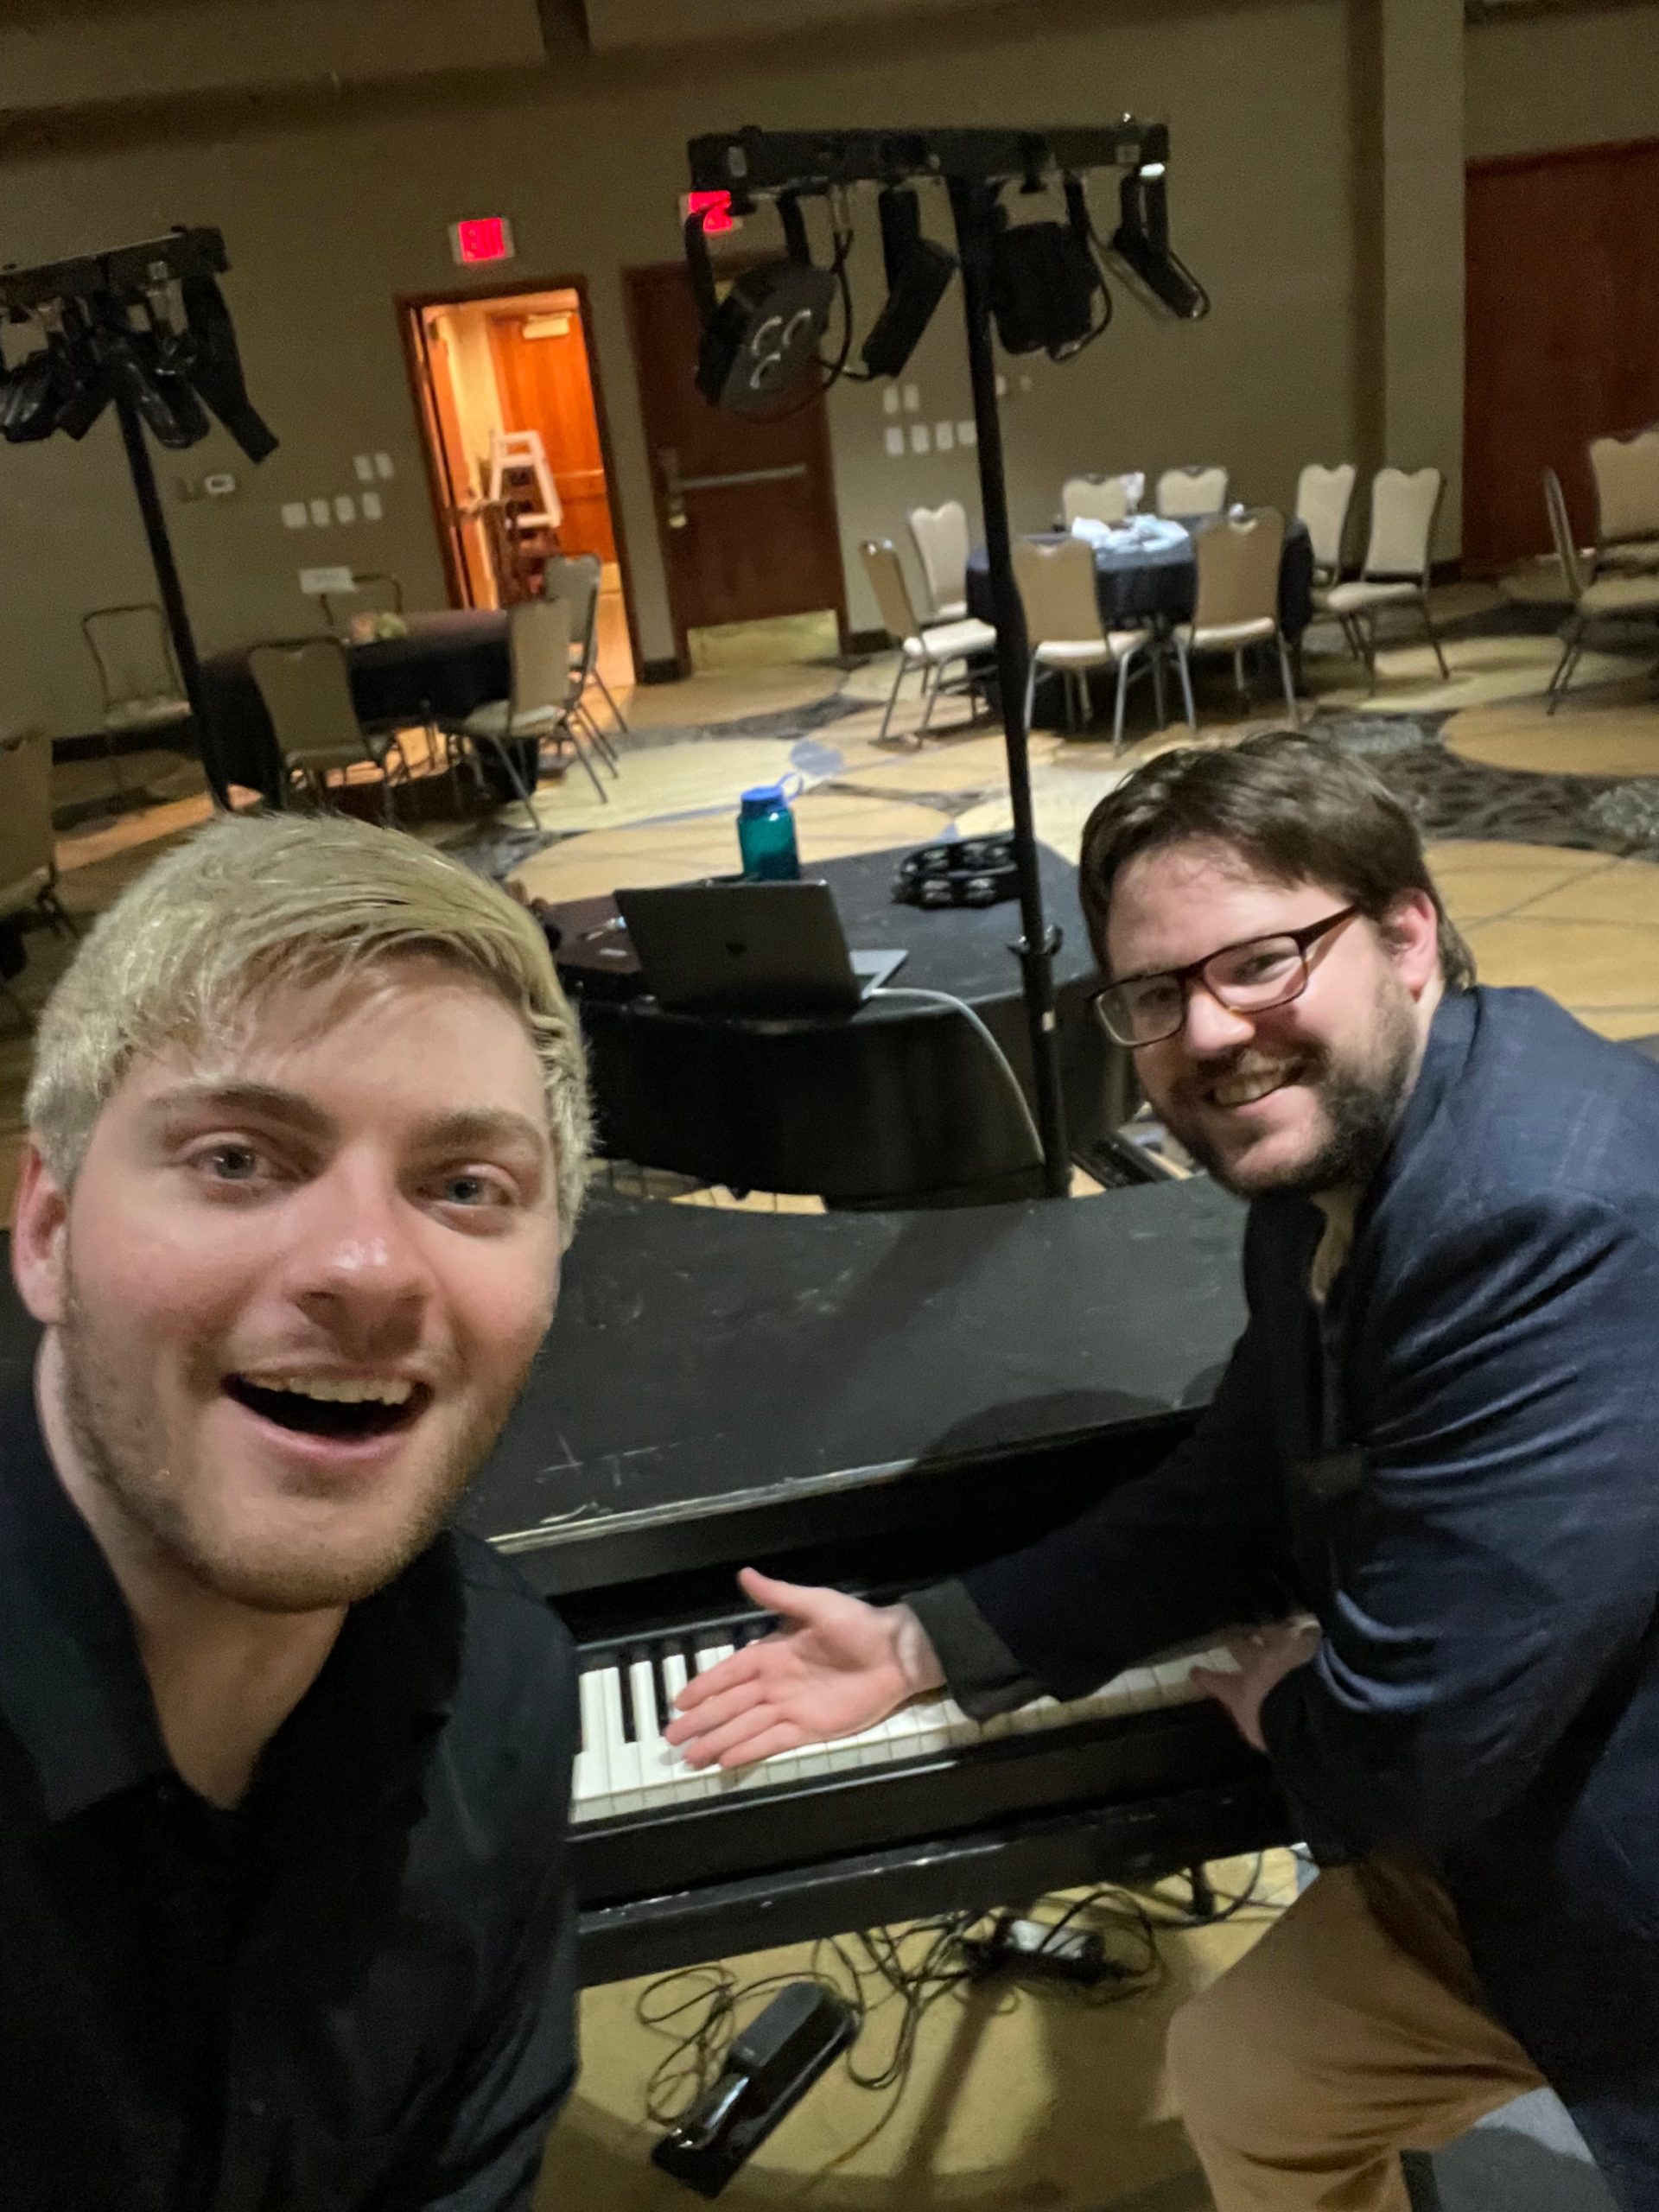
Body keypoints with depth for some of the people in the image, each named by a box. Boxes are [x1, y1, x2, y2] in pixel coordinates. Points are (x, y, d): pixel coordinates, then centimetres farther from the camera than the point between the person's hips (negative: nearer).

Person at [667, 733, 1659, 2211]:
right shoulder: (1325, 1190, -3)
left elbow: (1412, 1744, -32)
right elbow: (1228, 1511, 6)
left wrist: (1282, 1710, -8)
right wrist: (920, 1647, 4)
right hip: (1522, 1828, 8)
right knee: (1243, 2085, 20)